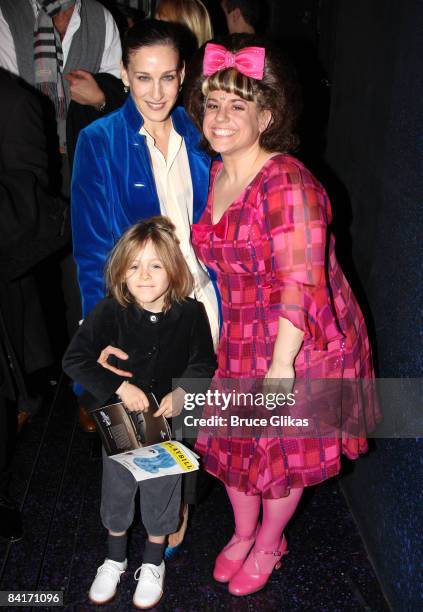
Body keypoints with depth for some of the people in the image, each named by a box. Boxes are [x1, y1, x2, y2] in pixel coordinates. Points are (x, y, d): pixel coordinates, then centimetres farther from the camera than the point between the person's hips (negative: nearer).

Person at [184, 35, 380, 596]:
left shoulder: (287, 182, -21)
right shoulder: (216, 176, 3)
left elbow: (299, 283, -25)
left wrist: (281, 364, -26)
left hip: (298, 342, -6)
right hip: (238, 339, 7)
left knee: (283, 452, 12)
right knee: (231, 441, 18)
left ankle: (269, 543, 41)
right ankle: (243, 531, 46)